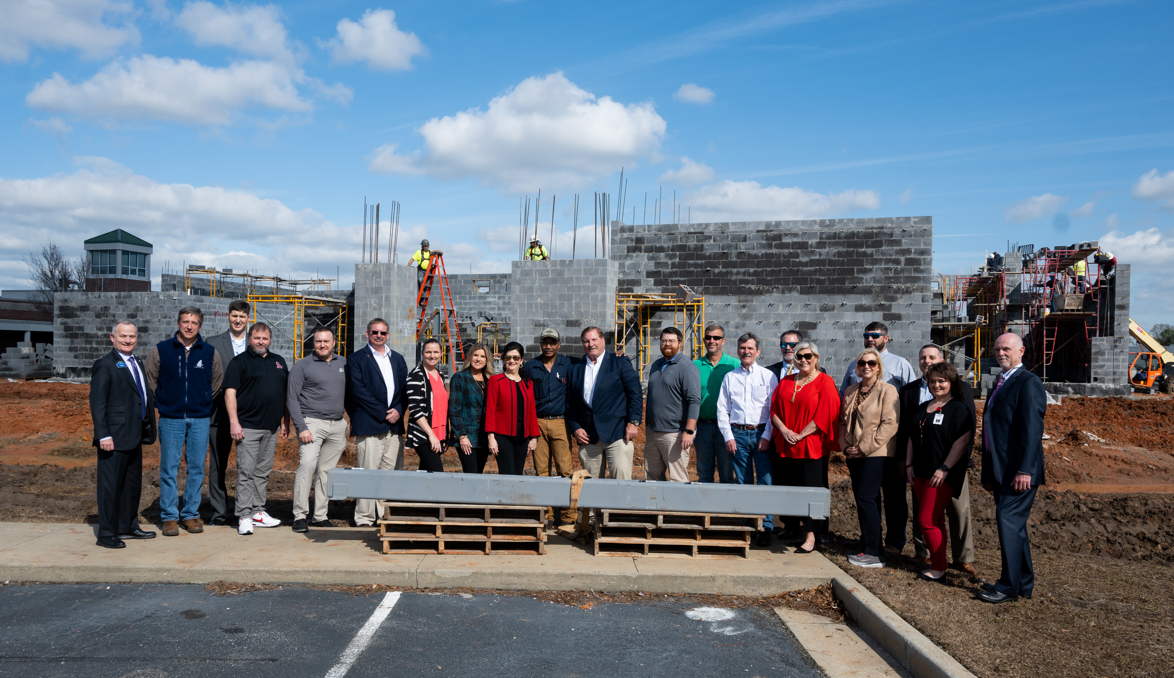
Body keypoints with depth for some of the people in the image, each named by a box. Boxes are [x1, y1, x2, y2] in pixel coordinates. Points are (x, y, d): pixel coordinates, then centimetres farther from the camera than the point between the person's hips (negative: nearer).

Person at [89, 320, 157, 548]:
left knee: (133, 483, 17)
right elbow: (97, 403, -15)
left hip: (134, 435, 9)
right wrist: (103, 435, -21)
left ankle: (128, 526, 29)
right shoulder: (105, 365, -10)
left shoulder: (136, 364, 16)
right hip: (114, 437, -9)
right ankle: (106, 534, 9)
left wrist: (147, 429, 12)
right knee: (111, 485, -1)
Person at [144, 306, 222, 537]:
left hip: (200, 419, 1)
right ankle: (169, 516, 9)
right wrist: (162, 402, 9)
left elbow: (217, 382, 17)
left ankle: (191, 514, 15)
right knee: (169, 468, 0)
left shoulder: (209, 352, 6)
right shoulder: (161, 350, 1)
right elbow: (149, 380, 10)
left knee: (196, 468, 5)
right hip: (171, 418, -1)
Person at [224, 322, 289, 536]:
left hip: (271, 427, 6)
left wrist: (286, 422, 15)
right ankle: (244, 516, -2)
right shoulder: (239, 362, -1)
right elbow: (230, 392, -8)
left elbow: (286, 394, 19)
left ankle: (258, 512, 20)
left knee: (263, 472, 12)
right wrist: (234, 422, -16)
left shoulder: (279, 362, 15)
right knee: (246, 472, -6)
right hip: (248, 427, -5)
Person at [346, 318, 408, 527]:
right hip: (369, 425, -5)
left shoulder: (398, 359, 19)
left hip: (394, 424, 5)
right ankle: (364, 518, 2)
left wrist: (398, 411, -3)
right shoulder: (356, 359, 3)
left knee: (393, 473, 4)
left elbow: (405, 388, 15)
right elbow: (359, 391, -7)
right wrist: (382, 413, -11)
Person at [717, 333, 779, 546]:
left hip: (761, 434, -2)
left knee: (765, 482, -4)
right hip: (737, 434, 2)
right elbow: (722, 409, 9)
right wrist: (728, 436, -1)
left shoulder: (768, 376, 4)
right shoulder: (730, 377, 10)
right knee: (743, 483, 5)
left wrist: (767, 436, -8)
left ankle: (766, 528, 2)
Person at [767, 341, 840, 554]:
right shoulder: (786, 381, 13)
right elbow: (774, 409, 10)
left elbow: (825, 413, -10)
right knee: (790, 487, 5)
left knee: (810, 488, -5)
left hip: (812, 446, -5)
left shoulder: (825, 382, -2)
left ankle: (810, 537, -1)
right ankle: (797, 529, 18)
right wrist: (784, 430, -7)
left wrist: (801, 435, -13)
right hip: (786, 446, 5)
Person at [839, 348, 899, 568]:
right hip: (853, 453, 6)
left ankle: (872, 553, -5)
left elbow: (890, 424, -12)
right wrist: (846, 445, 1)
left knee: (866, 498, -11)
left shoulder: (887, 390, -4)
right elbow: (843, 421, 18)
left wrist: (865, 448, -14)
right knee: (863, 500, 9)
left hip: (875, 453, -6)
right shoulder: (851, 391, 15)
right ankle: (867, 547, 17)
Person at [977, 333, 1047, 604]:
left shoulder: (1028, 383, -10)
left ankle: (1009, 586, -2)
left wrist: (1024, 470, -24)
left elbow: (1032, 430, -18)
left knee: (1008, 521, -10)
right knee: (1014, 525, 14)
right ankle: (1024, 582, 23)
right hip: (1001, 470, 9)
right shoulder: (1000, 384, 18)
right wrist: (988, 473, 21)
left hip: (1019, 471, -9)